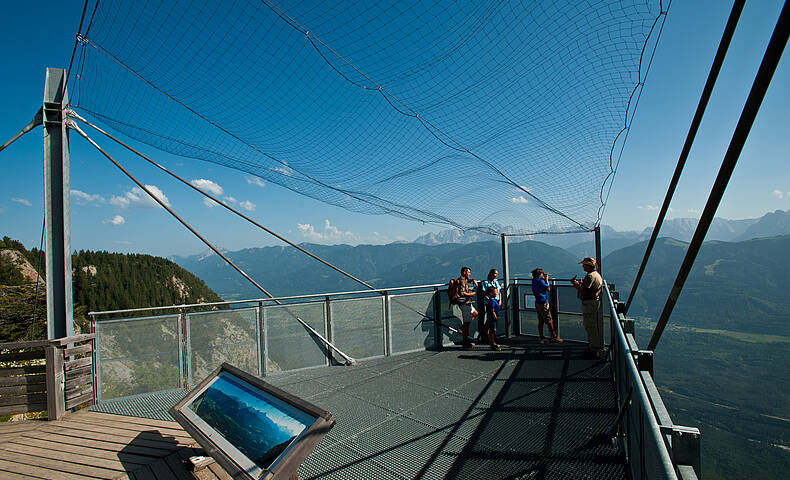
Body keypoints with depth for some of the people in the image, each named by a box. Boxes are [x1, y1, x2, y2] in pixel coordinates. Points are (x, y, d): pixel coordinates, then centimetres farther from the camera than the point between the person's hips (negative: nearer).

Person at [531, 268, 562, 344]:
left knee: (540, 321, 10)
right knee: (549, 321, 1)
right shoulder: (541, 281, -17)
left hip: (537, 303, 8)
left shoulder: (534, 280, 7)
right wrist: (546, 280, -1)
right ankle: (554, 336, 8)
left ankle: (541, 337, 14)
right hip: (543, 303, -8)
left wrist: (544, 279, 14)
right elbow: (548, 289, -8)